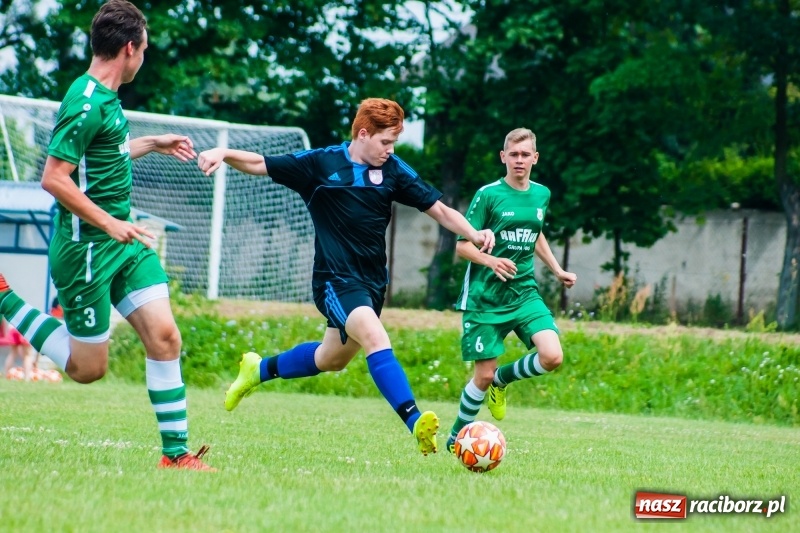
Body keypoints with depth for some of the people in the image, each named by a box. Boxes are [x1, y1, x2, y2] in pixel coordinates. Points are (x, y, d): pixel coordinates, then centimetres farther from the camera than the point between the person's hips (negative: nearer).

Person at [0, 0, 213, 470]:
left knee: (165, 336, -4)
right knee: (88, 367, 1)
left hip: (123, 242, 9)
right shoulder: (87, 104, -19)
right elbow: (54, 178, -24)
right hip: (87, 249, -9)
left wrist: (153, 144, 34)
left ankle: (176, 454, -1)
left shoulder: (106, 98, 11)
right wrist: (111, 225, -22)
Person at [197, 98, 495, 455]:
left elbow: (439, 209, 3)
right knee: (376, 338, -28)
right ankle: (416, 422, -39)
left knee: (331, 359, 20)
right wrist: (224, 153, -21)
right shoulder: (320, 164, -6)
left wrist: (473, 234, -14)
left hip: (372, 282, 6)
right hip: (335, 280, -6)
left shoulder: (394, 171, 2)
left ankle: (259, 370, 46)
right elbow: (259, 164, -2)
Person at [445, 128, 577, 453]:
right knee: (483, 376, -4)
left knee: (552, 356, -17)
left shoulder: (541, 195, 9)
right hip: (485, 297, -4)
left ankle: (501, 380, 13)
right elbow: (462, 245, -9)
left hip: (524, 292, 4)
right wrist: (491, 260, -26)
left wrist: (558, 271, 24)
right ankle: (456, 437, 20)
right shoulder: (488, 195, -8)